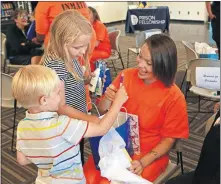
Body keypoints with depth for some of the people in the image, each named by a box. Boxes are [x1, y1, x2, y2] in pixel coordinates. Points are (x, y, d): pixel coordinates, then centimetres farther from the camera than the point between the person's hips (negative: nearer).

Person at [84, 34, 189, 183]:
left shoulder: (174, 97, -15)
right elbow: (103, 114, 2)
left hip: (150, 154, -3)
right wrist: (107, 99, -19)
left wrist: (143, 162, -19)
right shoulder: (126, 76, -6)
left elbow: (169, 139, -7)